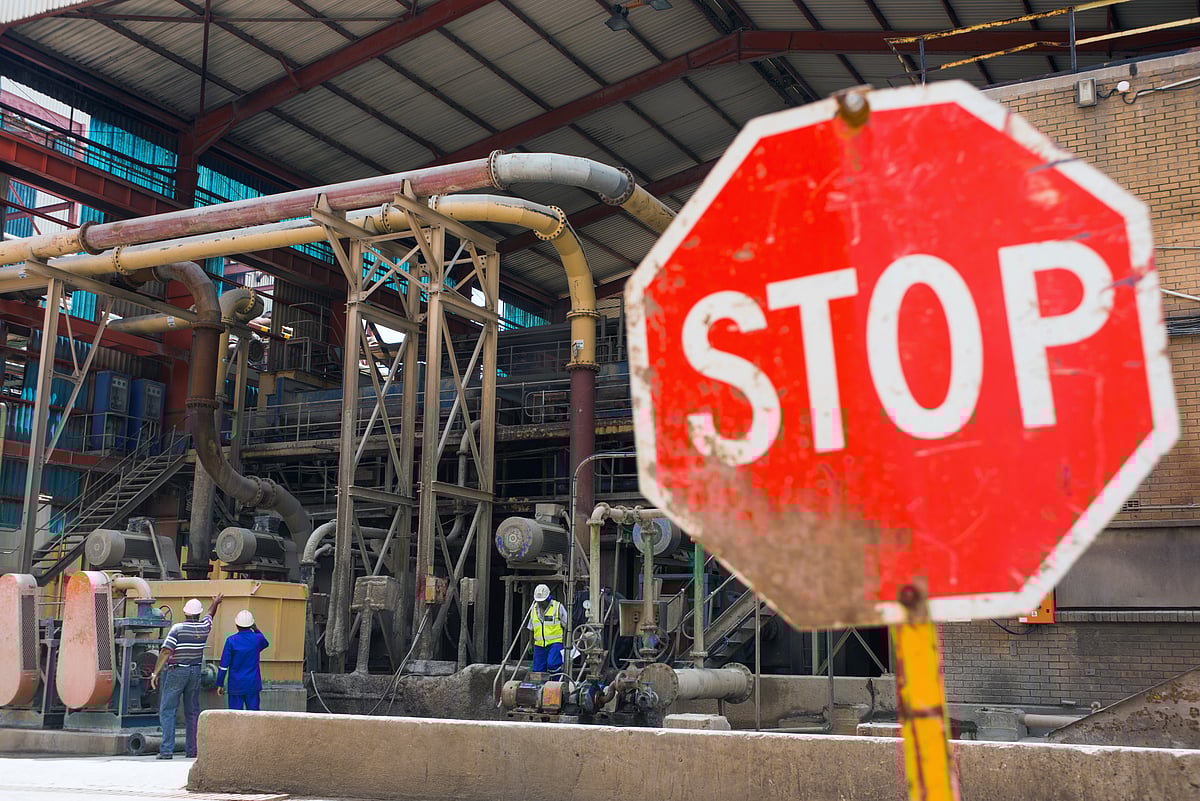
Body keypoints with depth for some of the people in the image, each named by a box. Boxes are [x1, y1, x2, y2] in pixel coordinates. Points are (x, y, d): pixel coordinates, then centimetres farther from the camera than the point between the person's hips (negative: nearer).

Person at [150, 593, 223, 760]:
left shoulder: (178, 628, -10)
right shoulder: (204, 627, 3)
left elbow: (166, 652, -16)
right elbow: (210, 614, 26)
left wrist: (156, 672, -12)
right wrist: (216, 602, 47)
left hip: (176, 671, -4)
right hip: (195, 672, 4)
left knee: (167, 710, -2)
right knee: (192, 712, 10)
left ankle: (167, 749, -10)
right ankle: (192, 749, 10)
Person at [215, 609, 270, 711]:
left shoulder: (231, 640, -9)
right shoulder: (257, 639, -3)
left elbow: (224, 665, -7)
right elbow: (266, 644, 24)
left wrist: (220, 684, 1)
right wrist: (256, 629, 17)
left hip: (236, 685, -2)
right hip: (253, 684, 2)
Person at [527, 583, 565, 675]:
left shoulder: (558, 607, -3)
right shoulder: (534, 609, 12)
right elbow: (531, 629, 20)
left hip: (555, 643, -5)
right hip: (539, 645, 5)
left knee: (552, 664, -24)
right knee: (538, 670, 1)